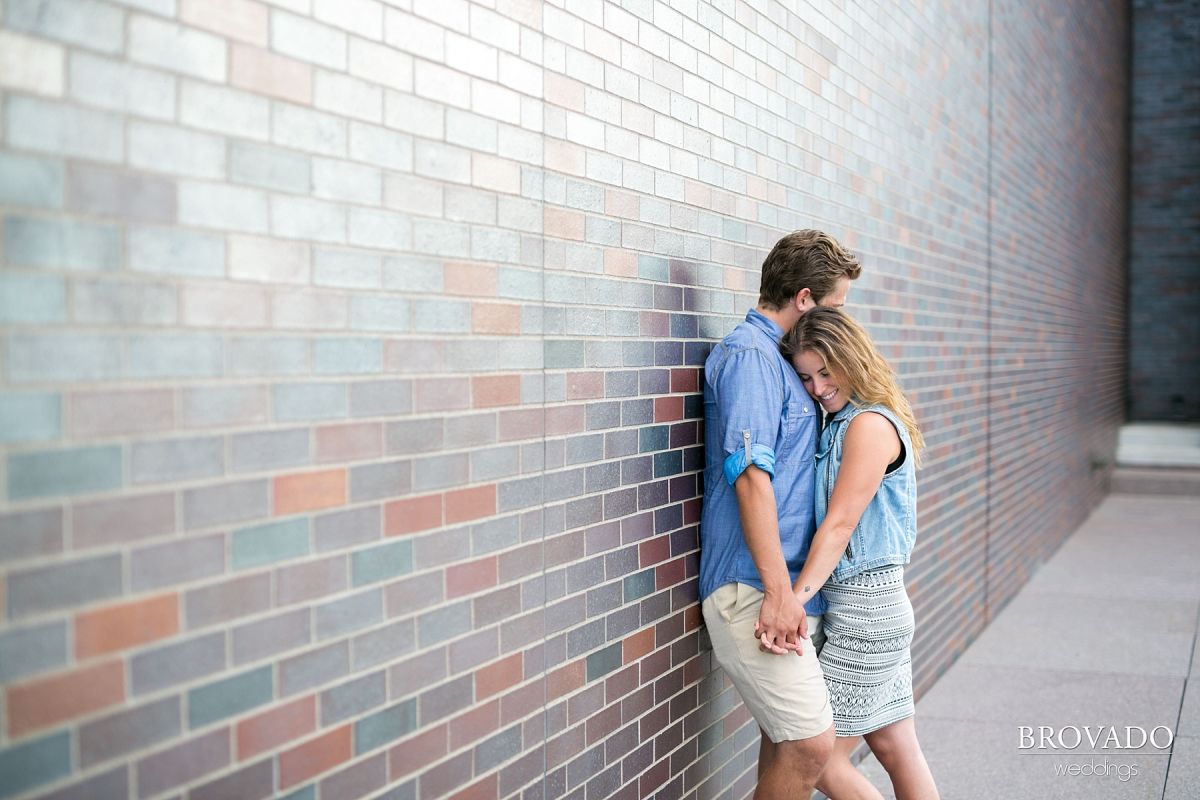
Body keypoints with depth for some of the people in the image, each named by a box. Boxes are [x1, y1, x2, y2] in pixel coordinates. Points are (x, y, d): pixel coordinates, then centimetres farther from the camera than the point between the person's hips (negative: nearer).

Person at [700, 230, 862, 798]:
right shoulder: (749, 354, -11)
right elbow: (750, 475, -20)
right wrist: (779, 591, -23)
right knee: (811, 743, -11)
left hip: (778, 585, 10)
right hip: (751, 590, -10)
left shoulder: (773, 356, 19)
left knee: (786, 738, 14)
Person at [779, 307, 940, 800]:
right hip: (878, 605, 9)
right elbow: (832, 523, 9)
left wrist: (795, 598, -26)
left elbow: (840, 524, -21)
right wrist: (796, 597, 0)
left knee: (820, 759, -3)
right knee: (896, 748, 14)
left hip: (866, 607, -9)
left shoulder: (870, 425, -14)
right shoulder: (839, 423, 13)